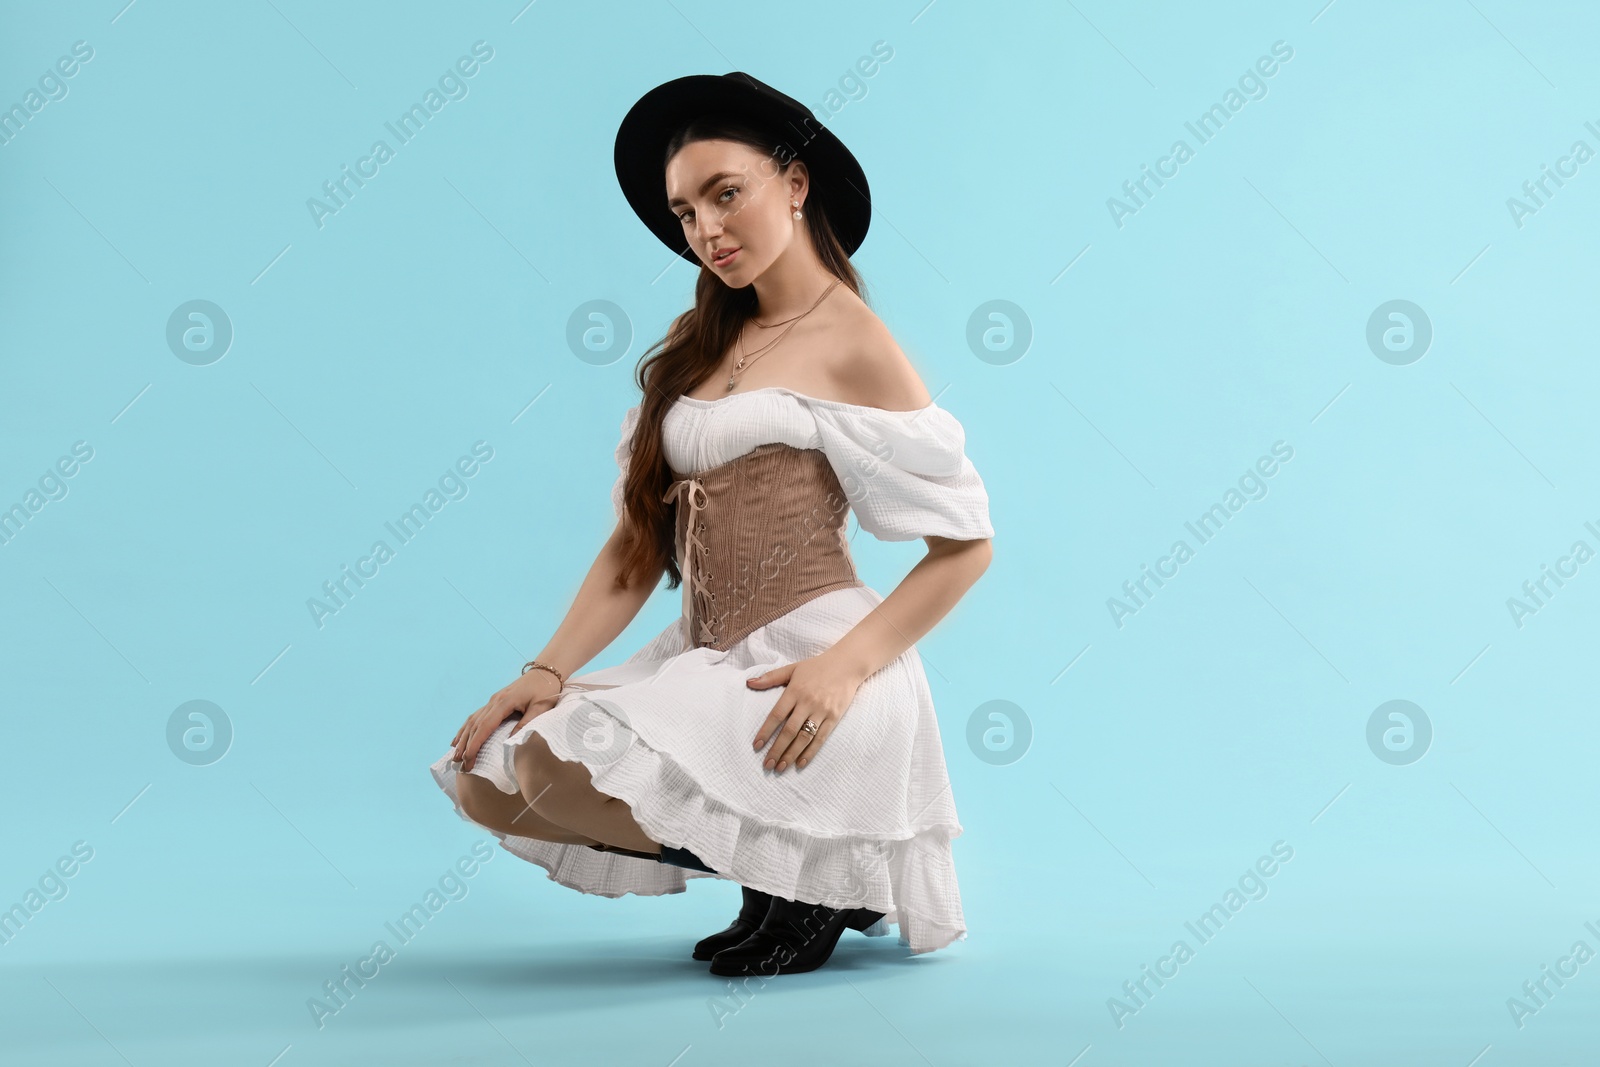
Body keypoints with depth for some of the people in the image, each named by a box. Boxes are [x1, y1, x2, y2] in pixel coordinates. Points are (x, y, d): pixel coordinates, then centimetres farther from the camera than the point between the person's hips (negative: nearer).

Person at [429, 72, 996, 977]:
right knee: (488, 780, 0)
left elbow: (967, 544, -7)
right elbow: (641, 539, 11)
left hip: (803, 671, -8)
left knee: (560, 766, -25)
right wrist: (549, 670, 0)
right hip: (708, 662, 8)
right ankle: (777, 865, 9)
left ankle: (817, 876, -2)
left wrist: (847, 665, -20)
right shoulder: (700, 347, 15)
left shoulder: (852, 345, -5)